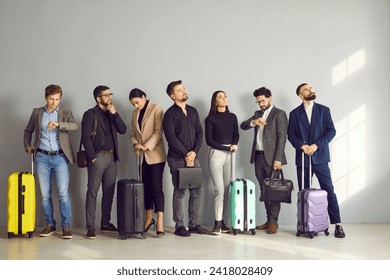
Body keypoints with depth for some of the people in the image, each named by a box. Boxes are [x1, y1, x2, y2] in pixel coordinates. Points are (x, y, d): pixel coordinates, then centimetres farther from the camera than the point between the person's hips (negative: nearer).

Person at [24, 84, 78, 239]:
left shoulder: (65, 113, 4)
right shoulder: (37, 112, 11)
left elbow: (75, 126, -16)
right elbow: (28, 131, 22)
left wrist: (58, 124, -29)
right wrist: (27, 146, 7)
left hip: (60, 157, -2)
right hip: (42, 157, 2)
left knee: (63, 194, -8)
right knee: (45, 195, 5)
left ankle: (66, 226, -1)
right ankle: (50, 225, 16)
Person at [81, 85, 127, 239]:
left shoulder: (111, 114, 17)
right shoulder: (90, 114, -2)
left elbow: (123, 130, 5)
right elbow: (85, 137, -9)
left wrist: (114, 113, -4)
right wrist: (93, 156, -15)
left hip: (111, 157, 6)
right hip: (98, 157, -6)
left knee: (109, 192, 9)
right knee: (92, 192, -6)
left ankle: (105, 224, 18)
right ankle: (90, 227, -5)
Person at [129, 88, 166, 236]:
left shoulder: (156, 108, -5)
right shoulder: (135, 113, 14)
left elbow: (158, 132, -12)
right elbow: (133, 134, 14)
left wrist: (146, 146, -21)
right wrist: (135, 144, -7)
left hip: (155, 155, -6)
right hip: (142, 156, 6)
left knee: (156, 187, -9)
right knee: (146, 187, 8)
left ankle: (160, 222, -8)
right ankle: (149, 219, 18)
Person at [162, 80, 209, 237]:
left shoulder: (193, 111, 13)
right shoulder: (170, 113, -5)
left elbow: (199, 133, 10)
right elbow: (171, 137, -12)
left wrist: (194, 152, -4)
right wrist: (185, 155, -12)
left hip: (193, 157, 6)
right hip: (177, 159, -5)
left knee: (197, 191, 5)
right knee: (179, 192, -2)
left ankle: (194, 224, 14)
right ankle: (179, 226, 6)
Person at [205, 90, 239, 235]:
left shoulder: (232, 117, 11)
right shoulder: (210, 119, -1)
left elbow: (236, 134, 11)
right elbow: (209, 140, -6)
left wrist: (234, 145, -10)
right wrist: (227, 148, -11)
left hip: (230, 155, 4)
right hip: (216, 154, -4)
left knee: (228, 190, 1)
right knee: (220, 190, -11)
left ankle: (223, 222, 8)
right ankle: (217, 224, -7)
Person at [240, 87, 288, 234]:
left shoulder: (279, 114, -2)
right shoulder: (258, 114, 19)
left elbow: (282, 137, -9)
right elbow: (243, 126, 8)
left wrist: (278, 159, -16)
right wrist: (253, 122, -14)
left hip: (271, 156, -6)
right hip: (258, 156, 7)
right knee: (264, 189, 8)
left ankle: (273, 222, -3)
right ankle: (269, 219, 14)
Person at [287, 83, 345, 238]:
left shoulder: (324, 110, 7)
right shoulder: (294, 113, 9)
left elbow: (331, 131, 0)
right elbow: (291, 135, 5)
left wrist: (316, 145, -11)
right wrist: (301, 145, -13)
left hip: (320, 157, -1)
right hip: (302, 158, 1)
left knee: (329, 190, -6)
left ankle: (337, 224, -4)